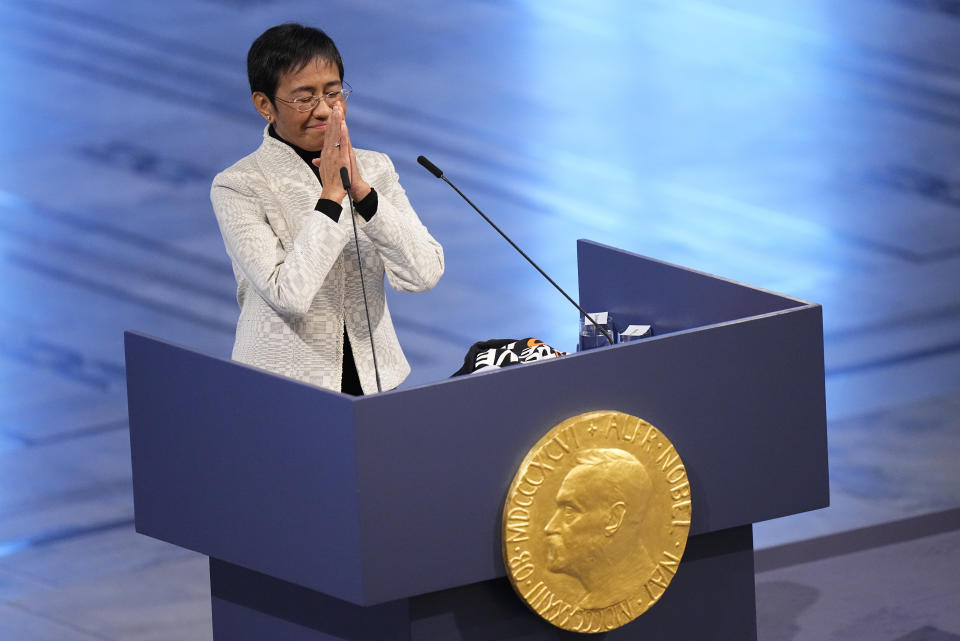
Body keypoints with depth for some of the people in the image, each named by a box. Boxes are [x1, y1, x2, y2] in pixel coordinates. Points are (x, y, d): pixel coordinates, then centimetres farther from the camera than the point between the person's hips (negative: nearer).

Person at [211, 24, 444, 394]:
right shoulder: (239, 188, -4)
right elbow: (288, 295, -15)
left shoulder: (375, 168, 9)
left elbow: (424, 274, -4)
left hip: (375, 379, 3)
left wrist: (361, 190, -12)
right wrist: (331, 196, -14)